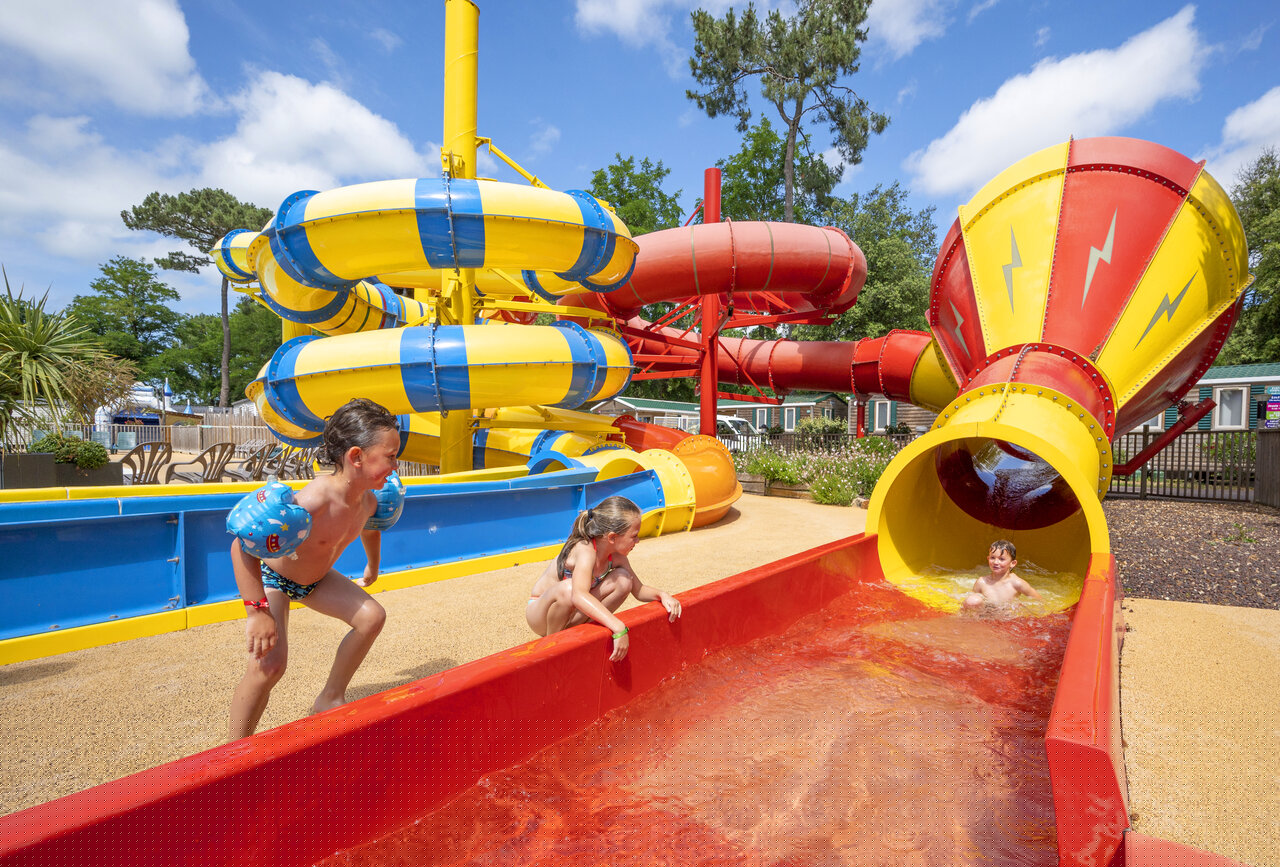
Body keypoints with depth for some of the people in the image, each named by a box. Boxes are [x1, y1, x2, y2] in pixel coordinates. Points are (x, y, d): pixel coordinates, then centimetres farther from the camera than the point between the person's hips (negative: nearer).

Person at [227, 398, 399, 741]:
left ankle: (330, 699, 15)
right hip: (271, 576, -7)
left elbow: (370, 529, 11)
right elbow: (243, 546, -43)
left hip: (315, 578, 7)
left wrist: (373, 566, 27)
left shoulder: (367, 501, -16)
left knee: (371, 617, -3)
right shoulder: (317, 499, -42)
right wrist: (258, 612, -40)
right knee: (270, 663, -21)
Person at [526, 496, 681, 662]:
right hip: (539, 616, -6)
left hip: (572, 615, 6)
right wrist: (619, 628, -54)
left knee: (623, 579, -11)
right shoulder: (585, 550, -32)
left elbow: (639, 590, 5)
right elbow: (579, 595, -49)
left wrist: (662, 595, -16)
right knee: (567, 588, -39)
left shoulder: (617, 557, -8)